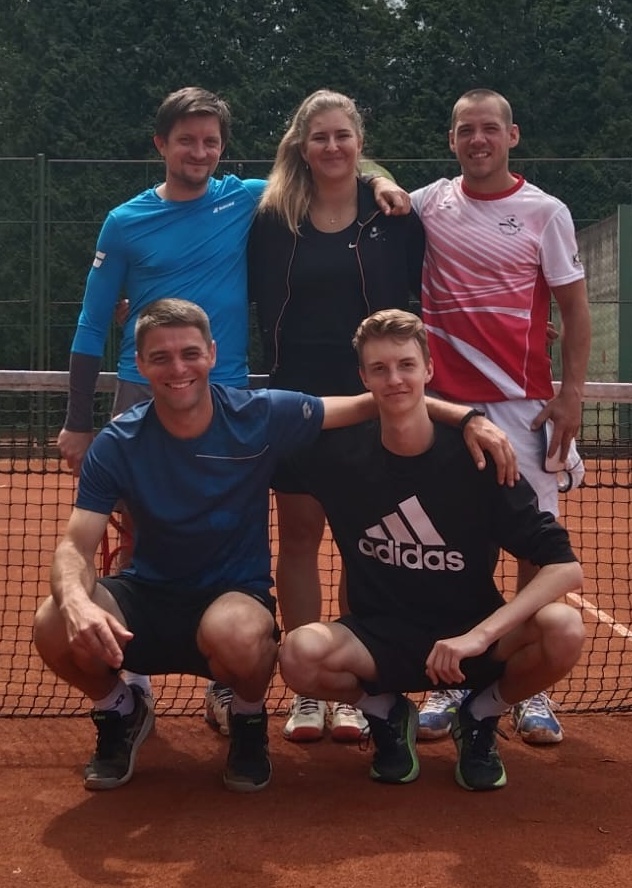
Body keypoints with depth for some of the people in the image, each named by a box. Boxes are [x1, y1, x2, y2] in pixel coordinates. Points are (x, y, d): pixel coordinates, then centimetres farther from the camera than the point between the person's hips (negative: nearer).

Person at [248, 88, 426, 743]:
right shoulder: (273, 217, 2)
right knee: (299, 536, 4)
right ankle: (305, 690, 15)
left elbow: (413, 302, 1)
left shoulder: (394, 216, 1)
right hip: (296, 398, 1)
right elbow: (254, 298, 8)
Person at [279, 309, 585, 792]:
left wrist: (480, 634, -29)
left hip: (470, 633, 0)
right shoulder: (340, 455, -8)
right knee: (300, 654, -32)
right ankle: (388, 715, 5)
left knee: (565, 630, -30)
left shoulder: (476, 458, -13)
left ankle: (478, 718, 4)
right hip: (381, 638, 0)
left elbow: (565, 566, -20)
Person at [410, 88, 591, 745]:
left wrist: (571, 395, -6)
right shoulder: (428, 204, 7)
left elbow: (574, 307, 3)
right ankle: (448, 683, 14)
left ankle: (532, 690, 11)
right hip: (444, 400, 2)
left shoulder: (545, 212, 2)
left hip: (522, 405, -2)